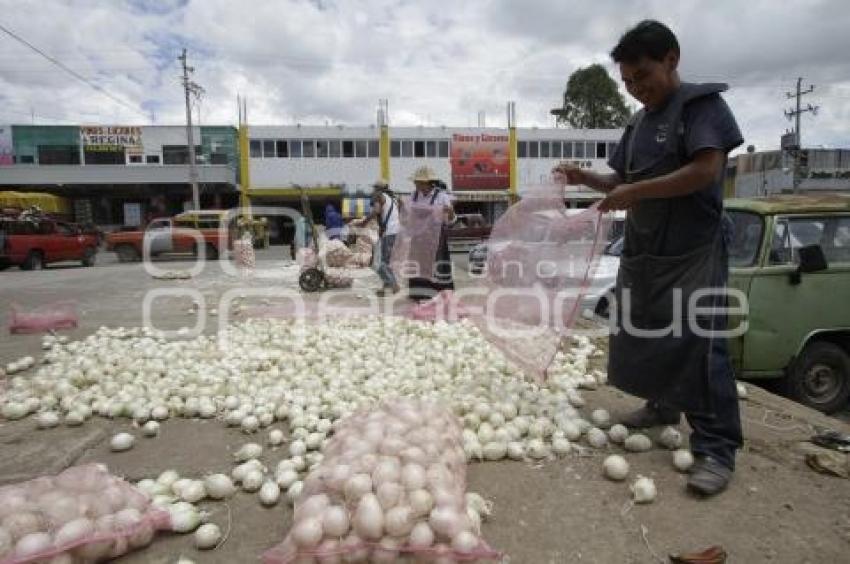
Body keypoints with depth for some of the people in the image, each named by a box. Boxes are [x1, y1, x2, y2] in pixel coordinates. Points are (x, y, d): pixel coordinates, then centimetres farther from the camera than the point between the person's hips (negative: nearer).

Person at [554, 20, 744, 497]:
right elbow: (623, 183, 21)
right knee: (640, 333, 13)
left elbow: (705, 171, -20)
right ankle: (662, 406, 32)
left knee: (698, 343, -10)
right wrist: (585, 178, 3)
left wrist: (635, 192, -20)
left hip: (694, 251, -8)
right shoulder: (639, 123, 16)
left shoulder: (701, 104, -6)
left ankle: (718, 449, -2)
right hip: (643, 249, 8)